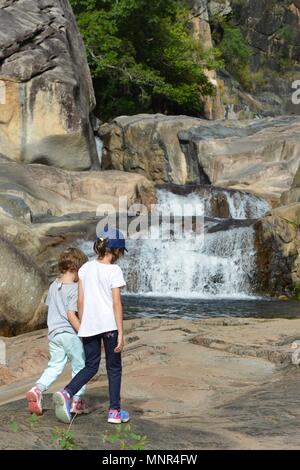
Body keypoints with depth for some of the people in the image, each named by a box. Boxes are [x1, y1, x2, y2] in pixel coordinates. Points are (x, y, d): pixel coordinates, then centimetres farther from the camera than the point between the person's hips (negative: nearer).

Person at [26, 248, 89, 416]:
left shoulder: (54, 286, 8)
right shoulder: (75, 289, -15)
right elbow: (71, 314, -20)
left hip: (53, 332, 7)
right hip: (70, 333, -7)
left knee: (55, 366, 12)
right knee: (79, 367, 8)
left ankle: (38, 389, -8)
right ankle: (77, 400, 12)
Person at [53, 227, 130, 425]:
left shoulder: (85, 268, 5)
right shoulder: (114, 270, -9)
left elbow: (80, 301, 7)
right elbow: (117, 303, -11)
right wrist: (121, 333, -8)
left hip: (89, 325, 4)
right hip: (109, 324, -4)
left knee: (91, 366, 15)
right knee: (114, 368, 11)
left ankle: (67, 393, -8)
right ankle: (115, 411, 15)